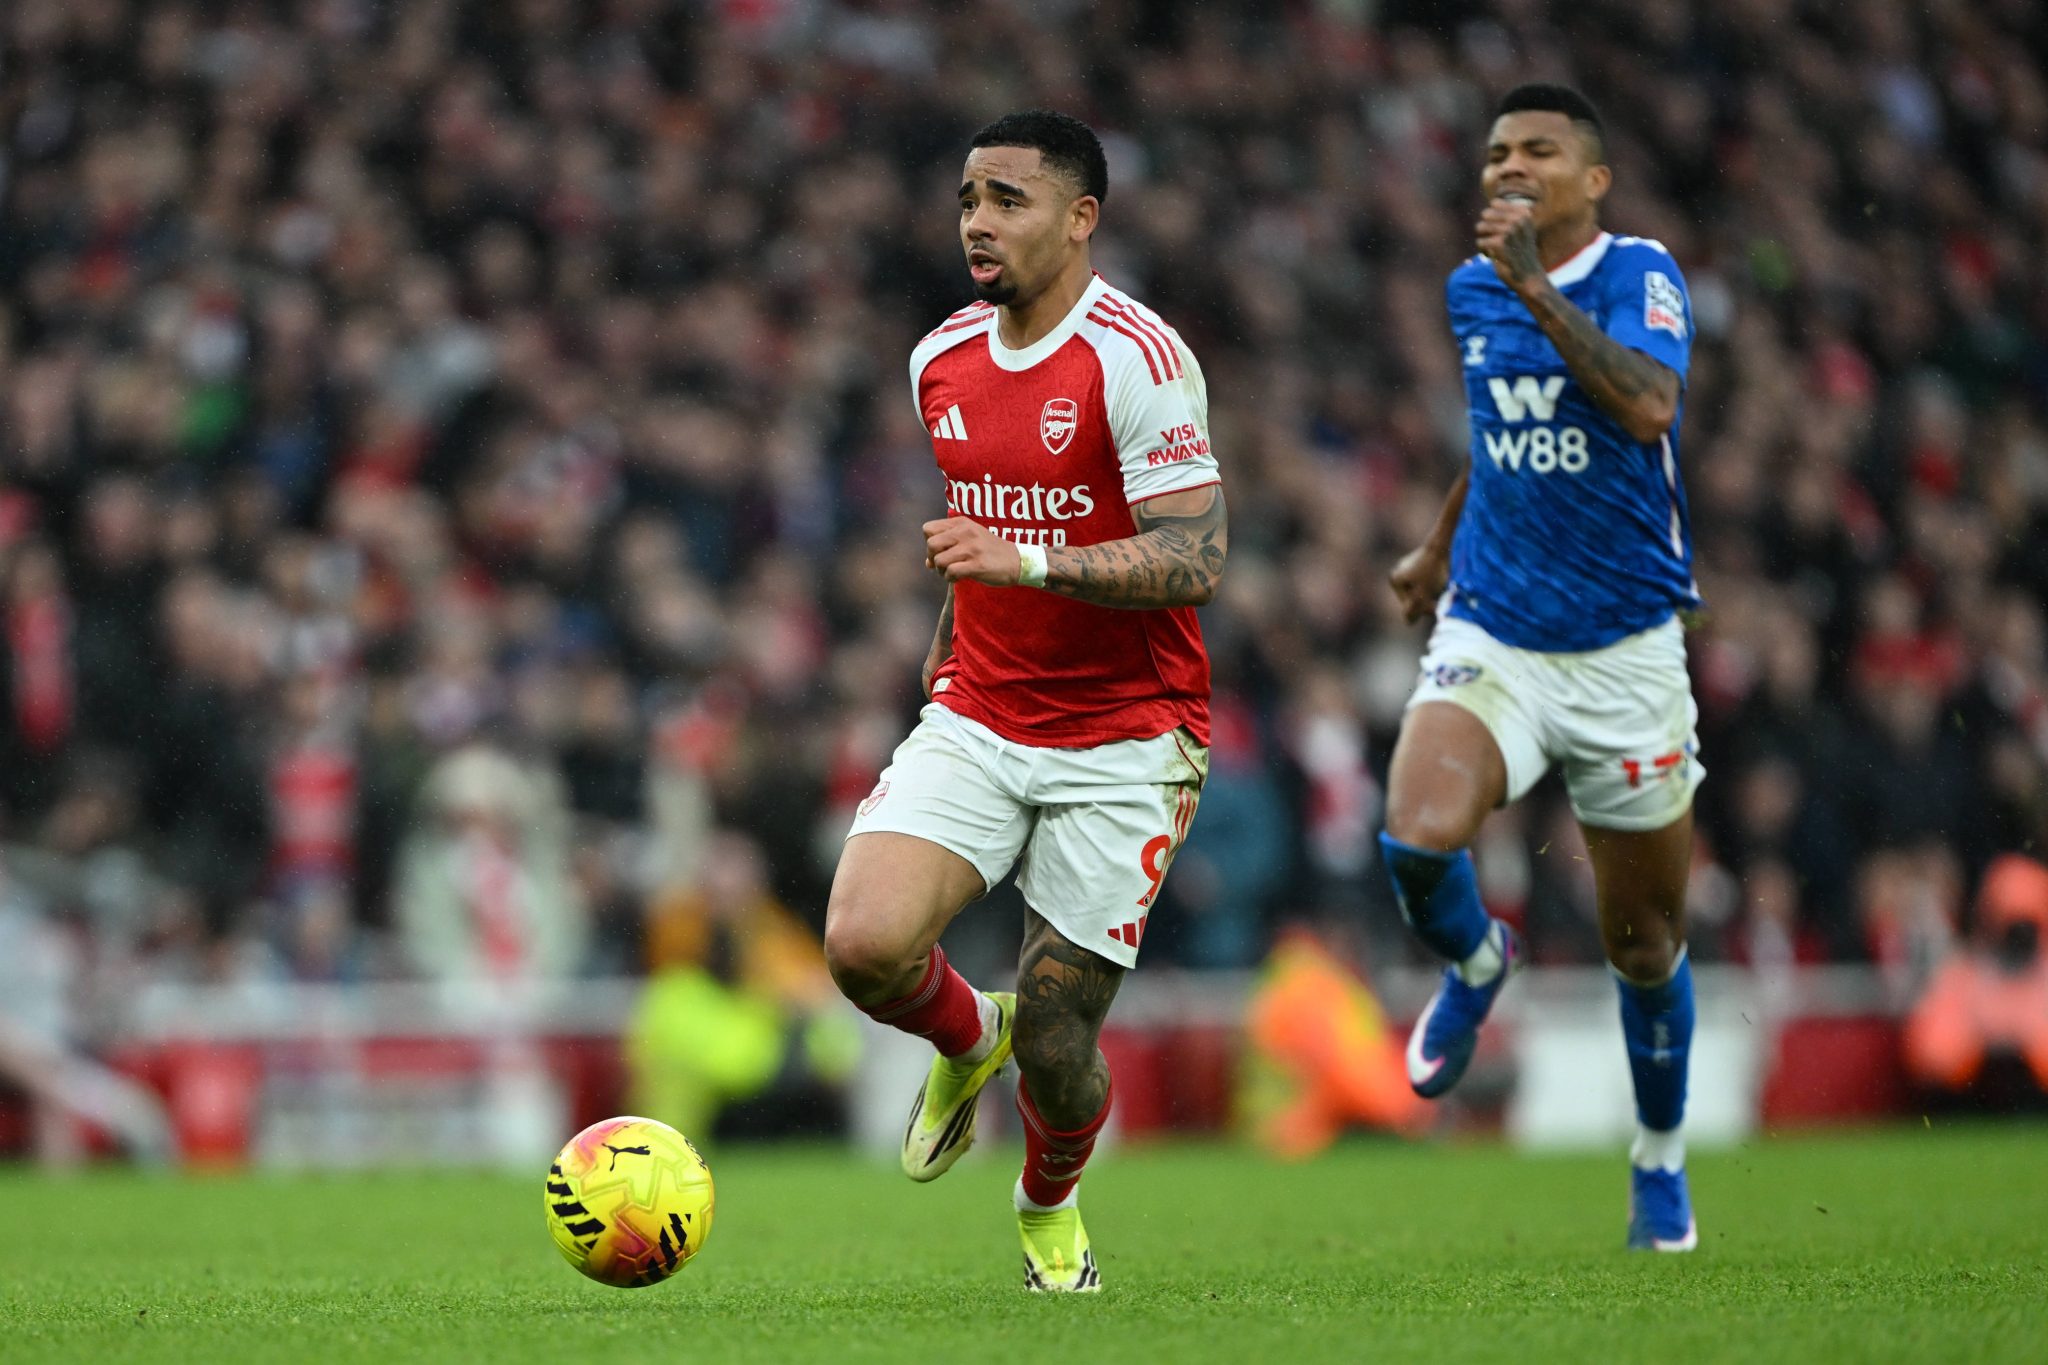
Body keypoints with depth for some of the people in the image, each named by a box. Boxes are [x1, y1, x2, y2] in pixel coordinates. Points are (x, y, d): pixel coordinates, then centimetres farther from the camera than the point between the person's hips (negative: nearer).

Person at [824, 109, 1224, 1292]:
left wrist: (1028, 561, -31)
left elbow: (1195, 561, -21)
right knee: (864, 943, -19)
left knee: (1056, 1041, -4)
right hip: (975, 723, 5)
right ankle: (966, 1039, 17)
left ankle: (1051, 1206, 30)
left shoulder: (1136, 356, -15)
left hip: (1122, 740, -5)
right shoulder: (941, 361, 7)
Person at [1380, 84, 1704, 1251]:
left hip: (1626, 654, -3)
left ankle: (1662, 1159, 31)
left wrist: (1537, 289, -30)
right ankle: (1477, 961, 9)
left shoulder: (1640, 274, -10)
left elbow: (1648, 408, -30)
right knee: (1421, 838, -26)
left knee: (1646, 944, 6)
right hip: (1491, 642, 3)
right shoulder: (1471, 292, 6)